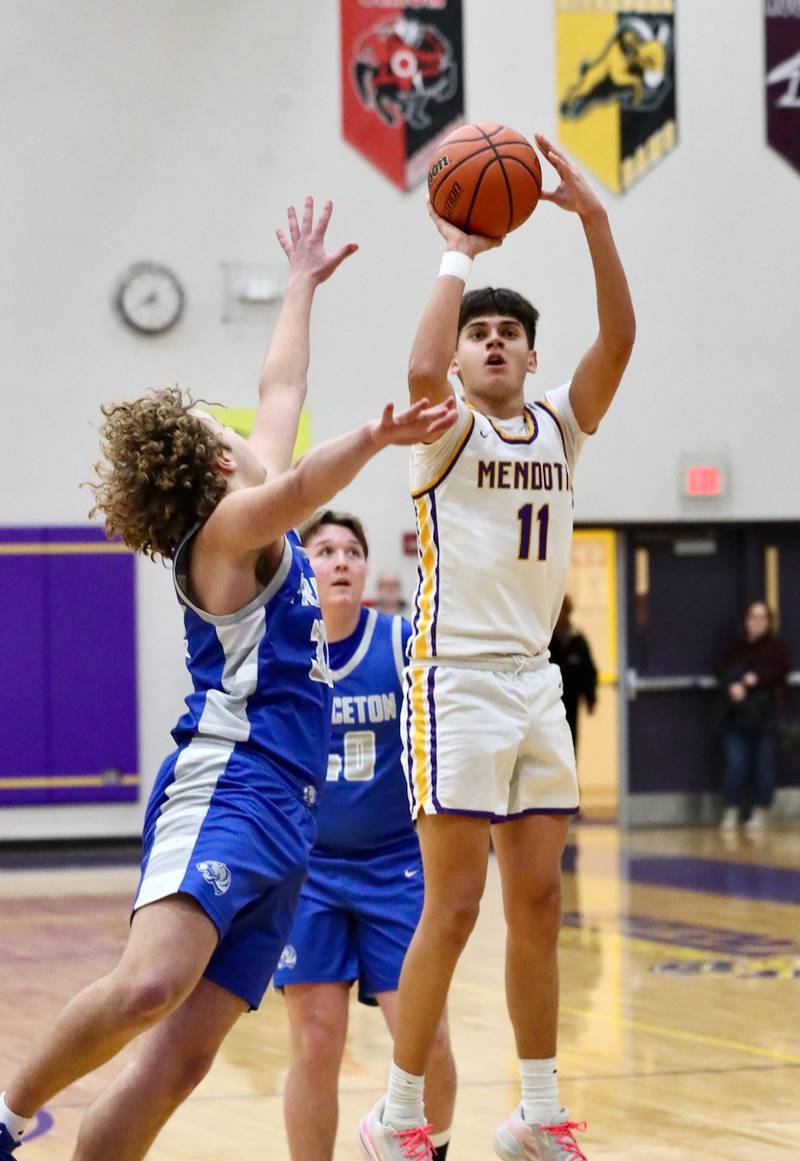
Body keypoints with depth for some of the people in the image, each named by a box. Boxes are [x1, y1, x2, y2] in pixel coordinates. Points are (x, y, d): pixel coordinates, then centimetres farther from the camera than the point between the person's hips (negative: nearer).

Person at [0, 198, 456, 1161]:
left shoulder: (250, 529, 22)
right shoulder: (225, 530, -1)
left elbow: (279, 394, 35)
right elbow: (292, 491, -24)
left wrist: (302, 286, 45)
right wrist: (372, 440, -40)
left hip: (281, 811, 9)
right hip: (227, 785, -9)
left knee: (180, 1057, -3)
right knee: (150, 984, -31)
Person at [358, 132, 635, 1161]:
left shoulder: (560, 426, 10)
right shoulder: (448, 430, -3)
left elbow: (619, 340, -6)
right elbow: (420, 370, -27)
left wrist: (591, 217, -16)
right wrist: (457, 256, -18)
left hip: (535, 683, 6)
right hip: (455, 682, -6)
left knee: (538, 905, 8)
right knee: (452, 910, -7)